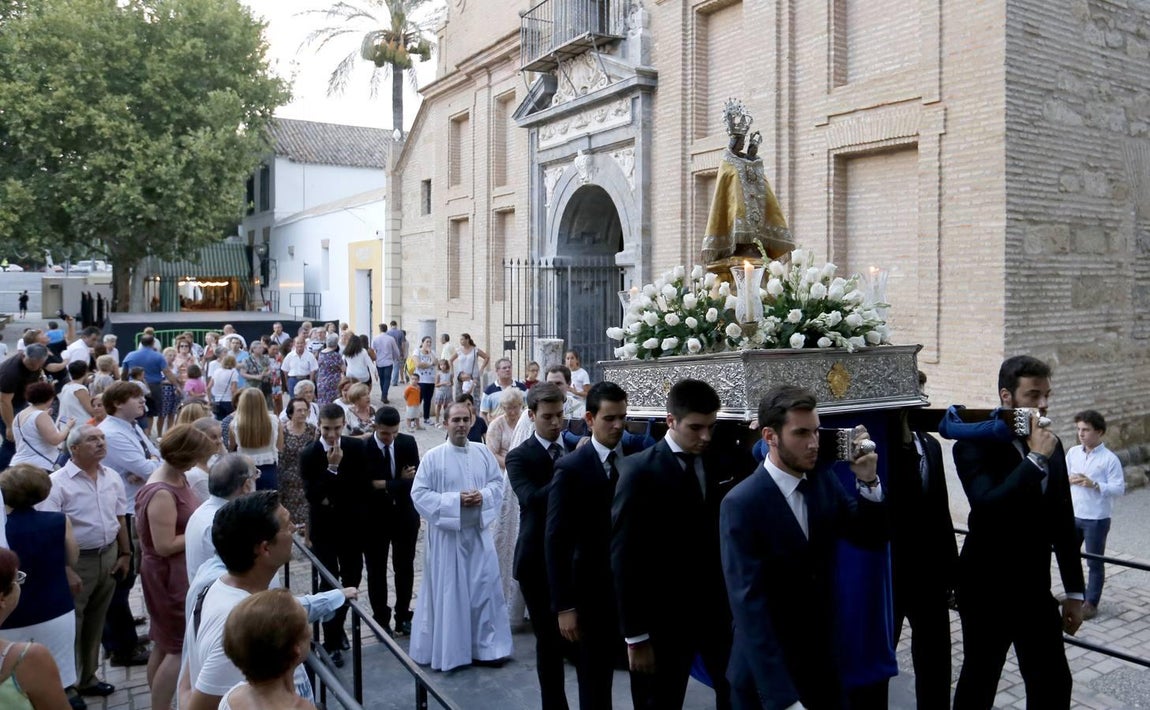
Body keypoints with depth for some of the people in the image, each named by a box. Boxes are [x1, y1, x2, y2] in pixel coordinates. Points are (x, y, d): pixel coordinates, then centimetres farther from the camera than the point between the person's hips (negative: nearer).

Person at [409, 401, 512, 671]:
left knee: (485, 587, 7)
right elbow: (419, 494, -11)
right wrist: (455, 501, -17)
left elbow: (498, 482, 8)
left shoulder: (483, 452, 3)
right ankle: (447, 649, 18)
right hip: (448, 533, -3)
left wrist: (483, 496, -13)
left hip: (479, 531, 4)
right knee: (448, 591, 4)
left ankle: (485, 646, 20)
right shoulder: (433, 457, -8)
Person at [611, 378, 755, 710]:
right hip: (665, 615, -3)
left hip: (721, 607, 4)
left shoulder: (728, 461, 1)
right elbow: (625, 557, -11)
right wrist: (635, 636, -11)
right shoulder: (639, 471, -11)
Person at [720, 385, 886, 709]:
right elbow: (749, 604, -23)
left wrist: (868, 481, -12)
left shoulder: (824, 481, -1)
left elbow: (871, 537, 5)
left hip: (821, 658, 6)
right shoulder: (742, 504, -20)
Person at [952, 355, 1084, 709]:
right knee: (979, 682, 10)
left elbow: (1064, 522, 10)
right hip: (987, 588, -5)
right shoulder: (974, 444, -15)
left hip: (1036, 587, 6)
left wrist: (1074, 591, 13)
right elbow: (988, 506, -31)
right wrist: (1035, 458, -25)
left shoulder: (1051, 445, 4)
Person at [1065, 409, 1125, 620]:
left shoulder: (1109, 458, -11)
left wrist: (1094, 485, -24)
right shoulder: (1072, 452, 3)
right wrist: (1070, 480, -11)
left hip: (1096, 519, -5)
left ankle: (1091, 603, 17)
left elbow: (1119, 488, -13)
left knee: (1095, 562, 6)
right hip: (1072, 516, 5)